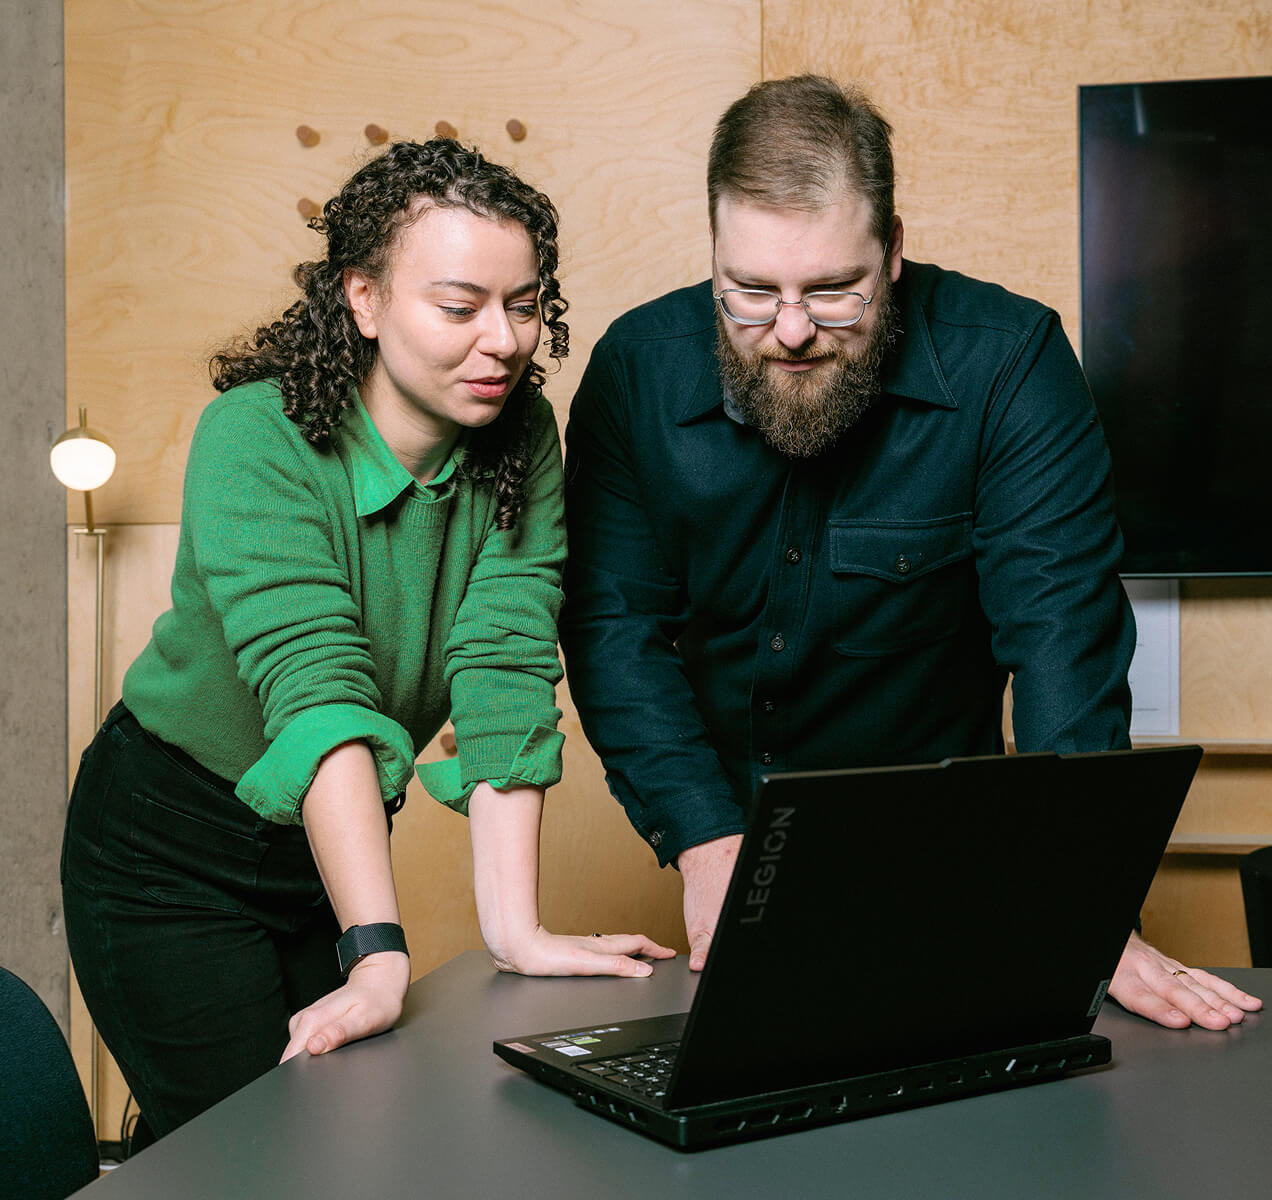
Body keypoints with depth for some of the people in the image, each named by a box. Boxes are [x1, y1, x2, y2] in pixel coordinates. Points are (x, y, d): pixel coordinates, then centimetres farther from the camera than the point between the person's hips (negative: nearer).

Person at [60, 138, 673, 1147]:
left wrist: (515, 931, -28)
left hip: (340, 842, 5)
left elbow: (506, 670, -20)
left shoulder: (521, 440, -11)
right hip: (173, 853, -5)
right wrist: (378, 953, -44)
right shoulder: (256, 440, -25)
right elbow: (314, 688, -36)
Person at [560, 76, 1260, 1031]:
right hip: (714, 812, 1)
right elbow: (614, 622, -11)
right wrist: (710, 847, -22)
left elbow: (1060, 631, -22)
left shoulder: (1007, 364, -18)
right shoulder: (638, 368, -11)